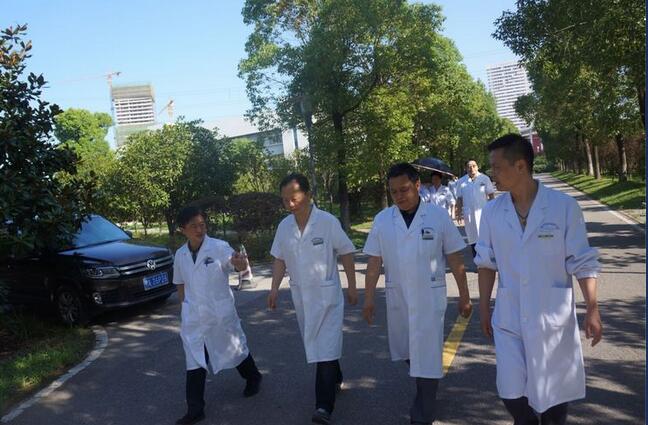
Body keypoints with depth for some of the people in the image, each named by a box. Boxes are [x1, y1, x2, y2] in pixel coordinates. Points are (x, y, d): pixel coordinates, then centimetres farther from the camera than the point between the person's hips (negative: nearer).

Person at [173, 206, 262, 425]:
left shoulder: (218, 247, -14)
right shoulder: (180, 255, 0)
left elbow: (236, 263, -30)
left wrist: (241, 263, -52)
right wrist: (185, 305, 7)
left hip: (220, 313, -3)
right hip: (193, 317, 3)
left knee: (235, 349, 15)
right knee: (194, 360, 5)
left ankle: (253, 378, 43)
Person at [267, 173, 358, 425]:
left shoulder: (328, 222, -16)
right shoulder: (284, 226, -2)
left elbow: (346, 253, -8)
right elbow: (280, 259, 6)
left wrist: (352, 287, -6)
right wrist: (275, 288, -3)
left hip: (327, 294, -5)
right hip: (300, 295, 5)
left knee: (326, 347, -8)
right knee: (314, 344, 18)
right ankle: (335, 381, 40)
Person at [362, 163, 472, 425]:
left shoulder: (438, 216, -8)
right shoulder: (382, 220, -2)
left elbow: (455, 260, -4)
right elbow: (374, 263, 2)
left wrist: (464, 296, -1)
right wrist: (368, 298, 2)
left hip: (429, 297, -3)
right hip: (397, 297, 3)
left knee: (428, 357, -2)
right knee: (407, 353, 18)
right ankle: (425, 393, 44)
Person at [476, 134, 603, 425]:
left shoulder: (564, 206, -10)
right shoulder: (492, 212, -1)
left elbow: (582, 262, -5)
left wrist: (592, 309, -9)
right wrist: (484, 309, 7)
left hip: (553, 317, -2)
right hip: (508, 320, 2)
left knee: (553, 393, 11)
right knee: (512, 394, 4)